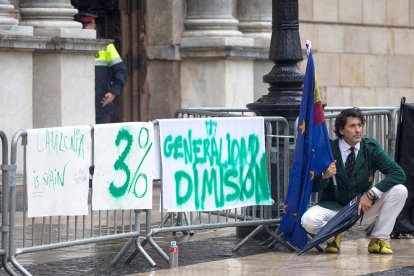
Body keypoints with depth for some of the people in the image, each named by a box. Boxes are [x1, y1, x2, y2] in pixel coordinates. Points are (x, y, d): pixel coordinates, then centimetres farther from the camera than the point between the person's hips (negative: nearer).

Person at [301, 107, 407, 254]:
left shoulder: (371, 147, -6)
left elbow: (398, 173, -15)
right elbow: (314, 187, -10)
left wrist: (371, 194, -25)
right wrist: (325, 176, -34)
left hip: (363, 205, 2)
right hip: (334, 207, -2)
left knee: (400, 191, -20)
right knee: (308, 220, -33)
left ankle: (378, 239, -7)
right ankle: (333, 235, 2)